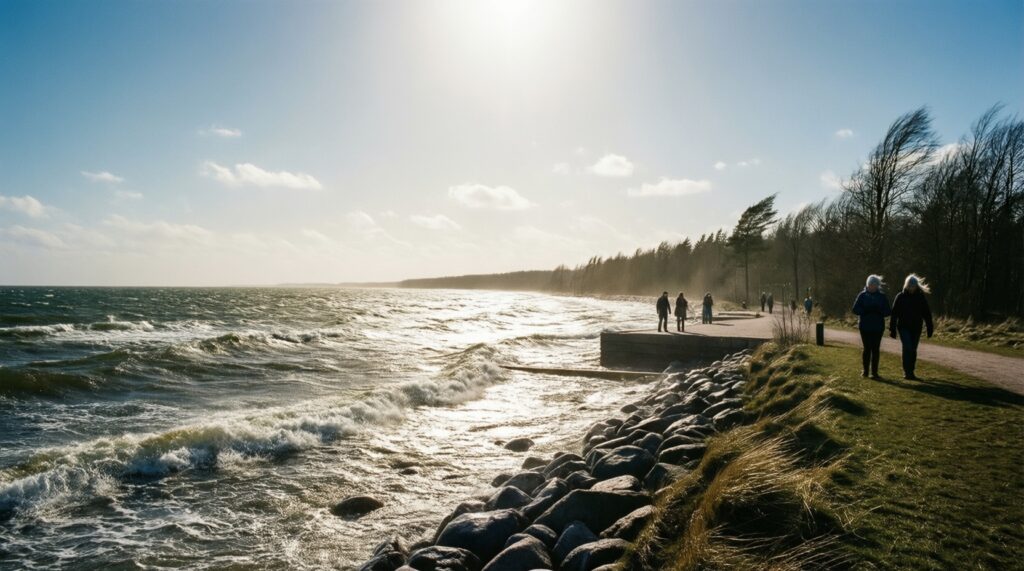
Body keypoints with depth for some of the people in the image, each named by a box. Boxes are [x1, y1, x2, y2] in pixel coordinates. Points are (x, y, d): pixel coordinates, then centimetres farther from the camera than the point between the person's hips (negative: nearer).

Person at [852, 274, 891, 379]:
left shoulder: (882, 297, 5)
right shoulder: (862, 295, 1)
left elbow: (888, 311, 3)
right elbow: (855, 309, -3)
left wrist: (879, 311, -17)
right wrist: (866, 311, -19)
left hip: (878, 327, 1)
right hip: (865, 327, -1)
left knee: (876, 349, 0)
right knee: (867, 348, -1)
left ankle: (874, 372, 6)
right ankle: (865, 370, 14)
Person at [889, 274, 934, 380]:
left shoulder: (921, 297, 2)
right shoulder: (900, 297, -3)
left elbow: (927, 314, 6)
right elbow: (894, 314, -2)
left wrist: (930, 329, 3)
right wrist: (892, 329, -5)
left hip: (916, 328, 2)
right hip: (904, 327, -2)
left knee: (913, 350, 7)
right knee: (907, 348, -15)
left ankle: (910, 372, 18)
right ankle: (907, 372, -8)